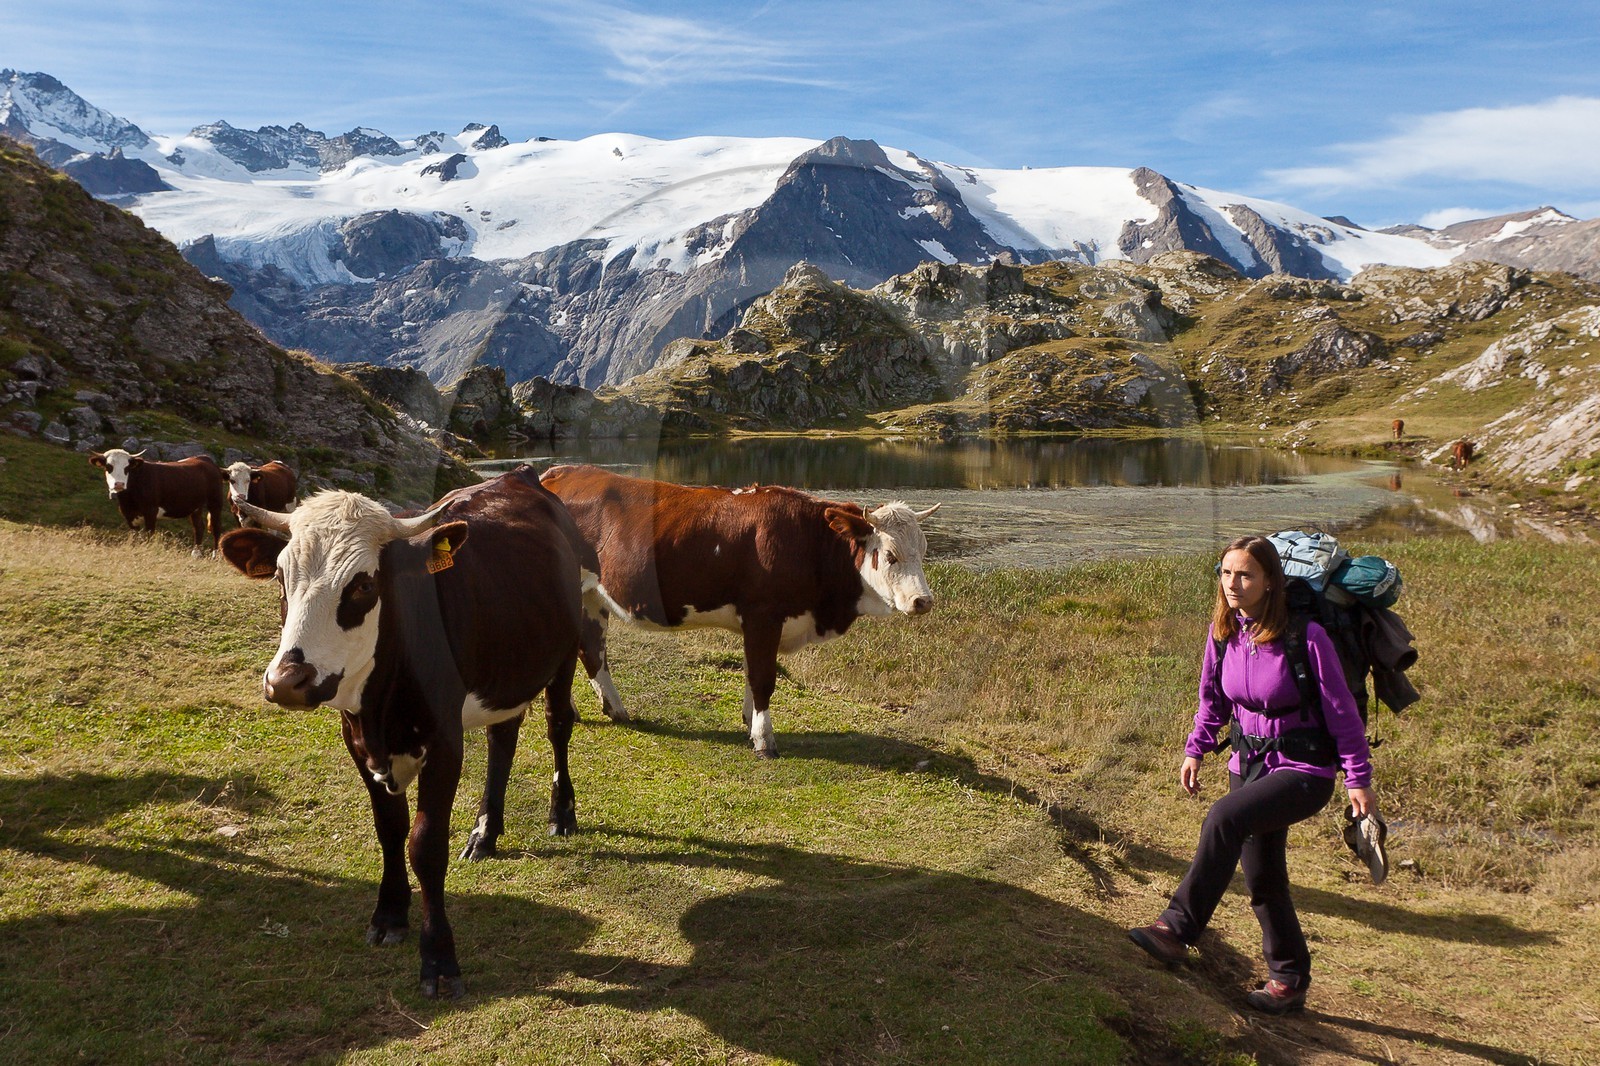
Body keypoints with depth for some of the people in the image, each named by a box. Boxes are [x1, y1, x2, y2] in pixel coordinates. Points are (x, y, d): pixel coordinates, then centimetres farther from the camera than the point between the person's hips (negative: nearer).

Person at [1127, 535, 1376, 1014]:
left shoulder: (1305, 638, -20)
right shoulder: (1223, 634, -3)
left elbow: (1341, 712, -13)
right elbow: (1213, 699, 12)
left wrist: (1358, 778, -12)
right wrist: (1196, 749, 3)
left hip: (1305, 771, -7)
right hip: (1249, 763, 7)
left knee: (1225, 818, -31)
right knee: (1262, 879, 13)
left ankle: (1178, 930, -24)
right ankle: (1289, 979, 32)